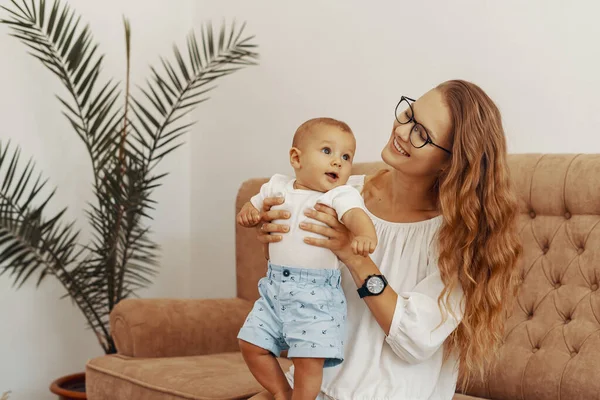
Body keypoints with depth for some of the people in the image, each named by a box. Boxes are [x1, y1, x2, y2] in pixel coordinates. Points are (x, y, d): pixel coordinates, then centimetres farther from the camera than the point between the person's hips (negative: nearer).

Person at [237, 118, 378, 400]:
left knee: (309, 360, -9)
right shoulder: (277, 187, 9)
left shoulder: (341, 195, -7)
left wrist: (365, 236, -50)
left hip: (316, 294, -5)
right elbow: (252, 209, 23)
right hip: (275, 286, 6)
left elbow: (356, 215, -27)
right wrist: (248, 214, -2)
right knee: (251, 344, 10)